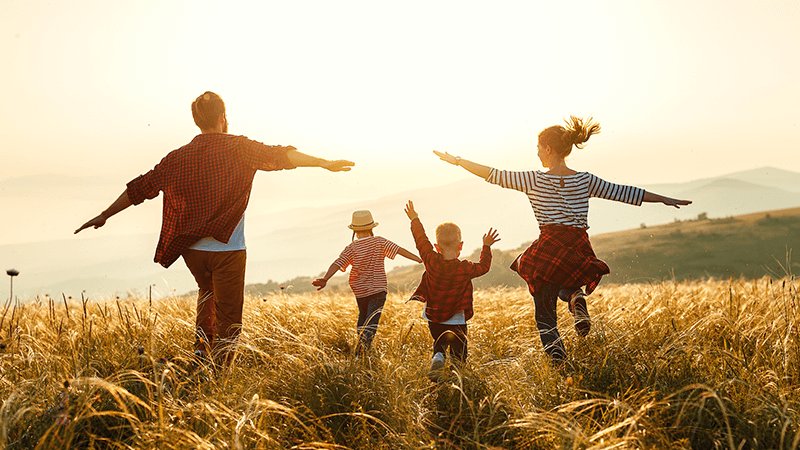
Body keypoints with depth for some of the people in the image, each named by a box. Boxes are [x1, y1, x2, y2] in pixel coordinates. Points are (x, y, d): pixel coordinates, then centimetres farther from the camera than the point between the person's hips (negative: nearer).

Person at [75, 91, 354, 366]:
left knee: (207, 292, 32)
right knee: (228, 319, 2)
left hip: (192, 249, 4)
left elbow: (140, 188, 10)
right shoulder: (238, 147, -4)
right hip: (227, 249, -4)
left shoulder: (179, 157, 6)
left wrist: (105, 216, 18)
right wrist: (324, 163, -12)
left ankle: (202, 347, 19)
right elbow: (278, 156, -13)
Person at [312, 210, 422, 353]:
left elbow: (337, 263, -16)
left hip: (360, 290, 2)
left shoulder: (351, 248, -4)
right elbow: (399, 250, -10)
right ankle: (365, 340, -32)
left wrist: (325, 279, -24)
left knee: (363, 315, 25)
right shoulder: (380, 242, -5)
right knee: (372, 319, -10)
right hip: (379, 288, -2)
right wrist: (420, 259, -10)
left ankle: (362, 340, 27)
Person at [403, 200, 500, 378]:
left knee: (439, 345, 22)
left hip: (434, 318, 3)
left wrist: (415, 220, 15)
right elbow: (484, 266, 3)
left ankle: (437, 359, -10)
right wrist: (486, 246, 17)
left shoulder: (432, 261, -13)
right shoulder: (465, 268, -16)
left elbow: (421, 241, 1)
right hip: (456, 321, -2)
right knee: (458, 350, 8)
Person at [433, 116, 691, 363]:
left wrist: (457, 161, 10)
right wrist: (665, 200, 20)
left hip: (548, 250, -3)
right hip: (579, 251, 3)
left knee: (545, 314, 8)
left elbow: (494, 175, 0)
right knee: (566, 283, 36)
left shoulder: (534, 180, -2)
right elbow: (623, 192, 11)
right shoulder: (585, 180, 6)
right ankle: (577, 299, 1)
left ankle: (559, 364, -12)